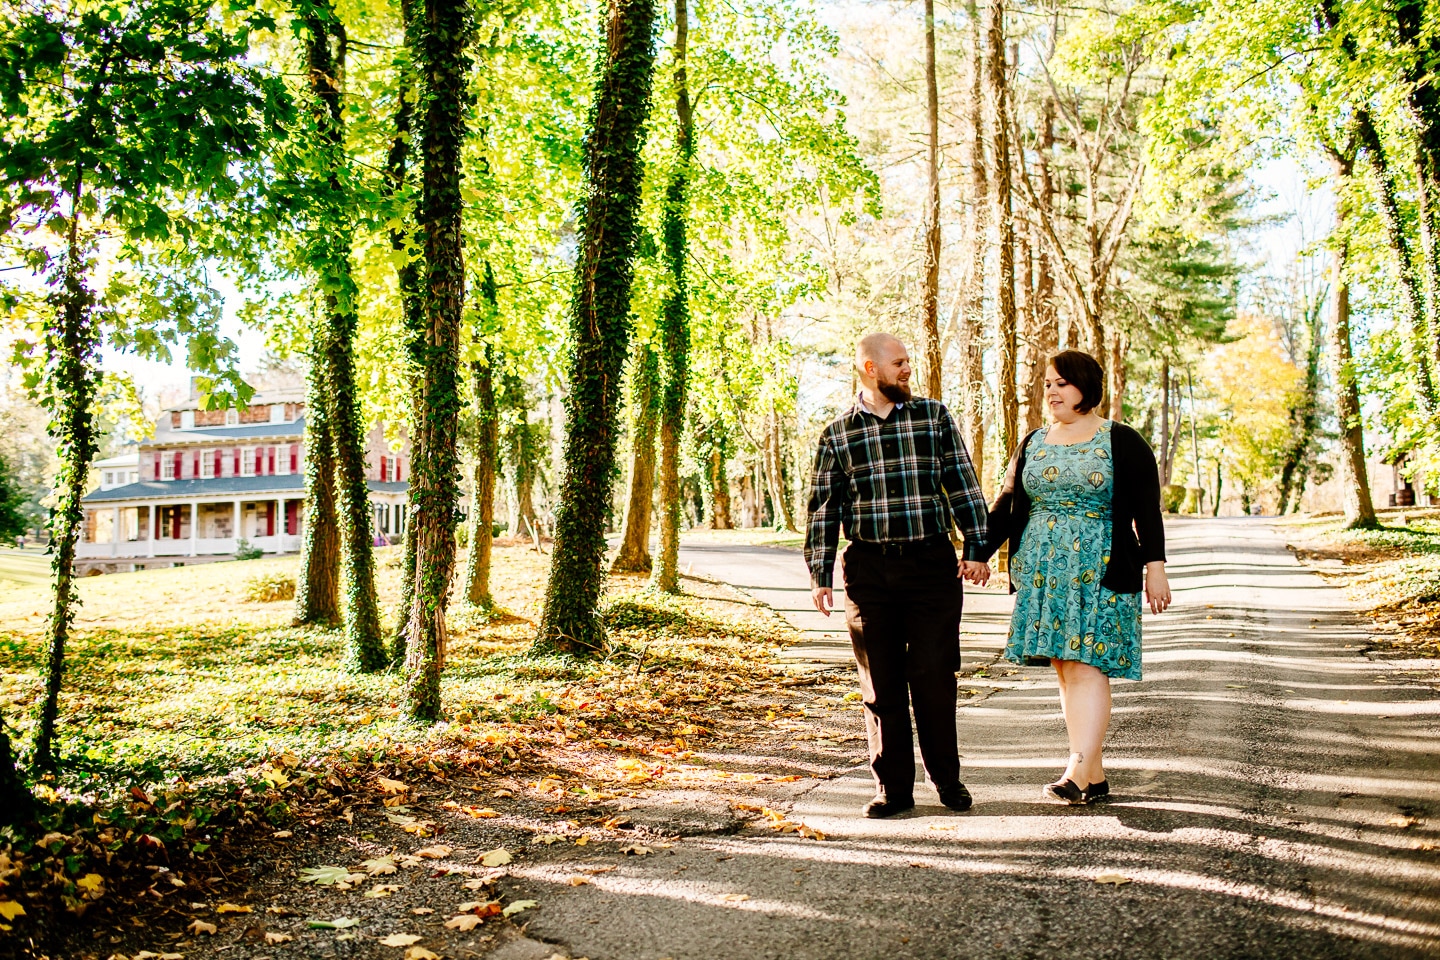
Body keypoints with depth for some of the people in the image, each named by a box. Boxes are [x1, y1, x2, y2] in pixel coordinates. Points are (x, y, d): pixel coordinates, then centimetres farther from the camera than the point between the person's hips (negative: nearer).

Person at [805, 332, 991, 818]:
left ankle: (946, 777, 17)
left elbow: (963, 484, 7)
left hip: (932, 564, 0)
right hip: (868, 569, 1)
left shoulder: (934, 416, 8)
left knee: (934, 676, -1)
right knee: (881, 683, 4)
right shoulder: (837, 434, 7)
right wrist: (820, 574, 5)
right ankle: (893, 787, 15)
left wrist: (976, 548, -1)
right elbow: (823, 507, 10)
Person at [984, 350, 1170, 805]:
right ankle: (1096, 777, 10)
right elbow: (1006, 505, 13)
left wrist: (1155, 567, -8)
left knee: (1086, 664, -12)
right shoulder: (1033, 444, 13)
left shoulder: (1122, 443, 1)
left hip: (1099, 574, -4)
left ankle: (1079, 769, -16)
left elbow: (1146, 511, -1)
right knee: (1065, 669, 4)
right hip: (1043, 574, 5)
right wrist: (977, 554, 5)